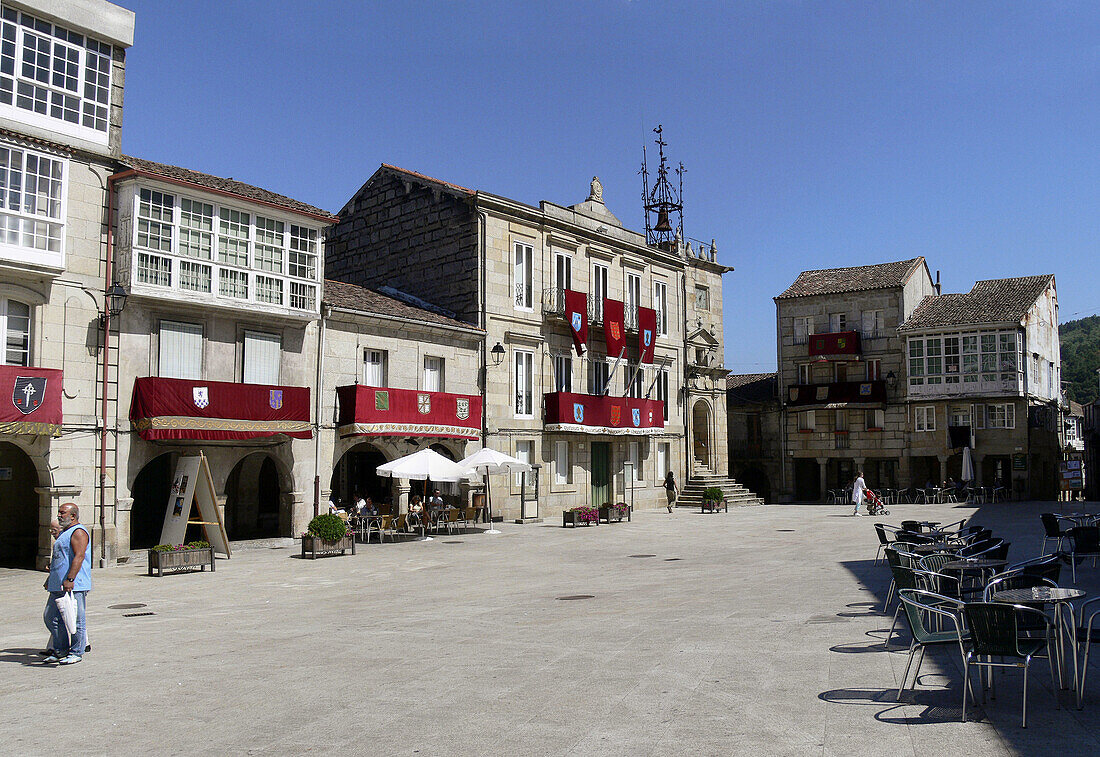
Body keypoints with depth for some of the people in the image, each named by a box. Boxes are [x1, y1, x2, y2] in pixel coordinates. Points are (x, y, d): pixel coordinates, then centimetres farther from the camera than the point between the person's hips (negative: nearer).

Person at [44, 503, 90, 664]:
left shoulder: (78, 532, -11)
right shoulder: (63, 533, 21)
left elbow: (79, 556, -21)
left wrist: (69, 579, -28)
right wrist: (50, 579, 26)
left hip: (74, 585, -10)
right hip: (58, 586, 10)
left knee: (76, 619, -3)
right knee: (52, 618, 12)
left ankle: (77, 653, 5)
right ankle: (61, 651, 23)